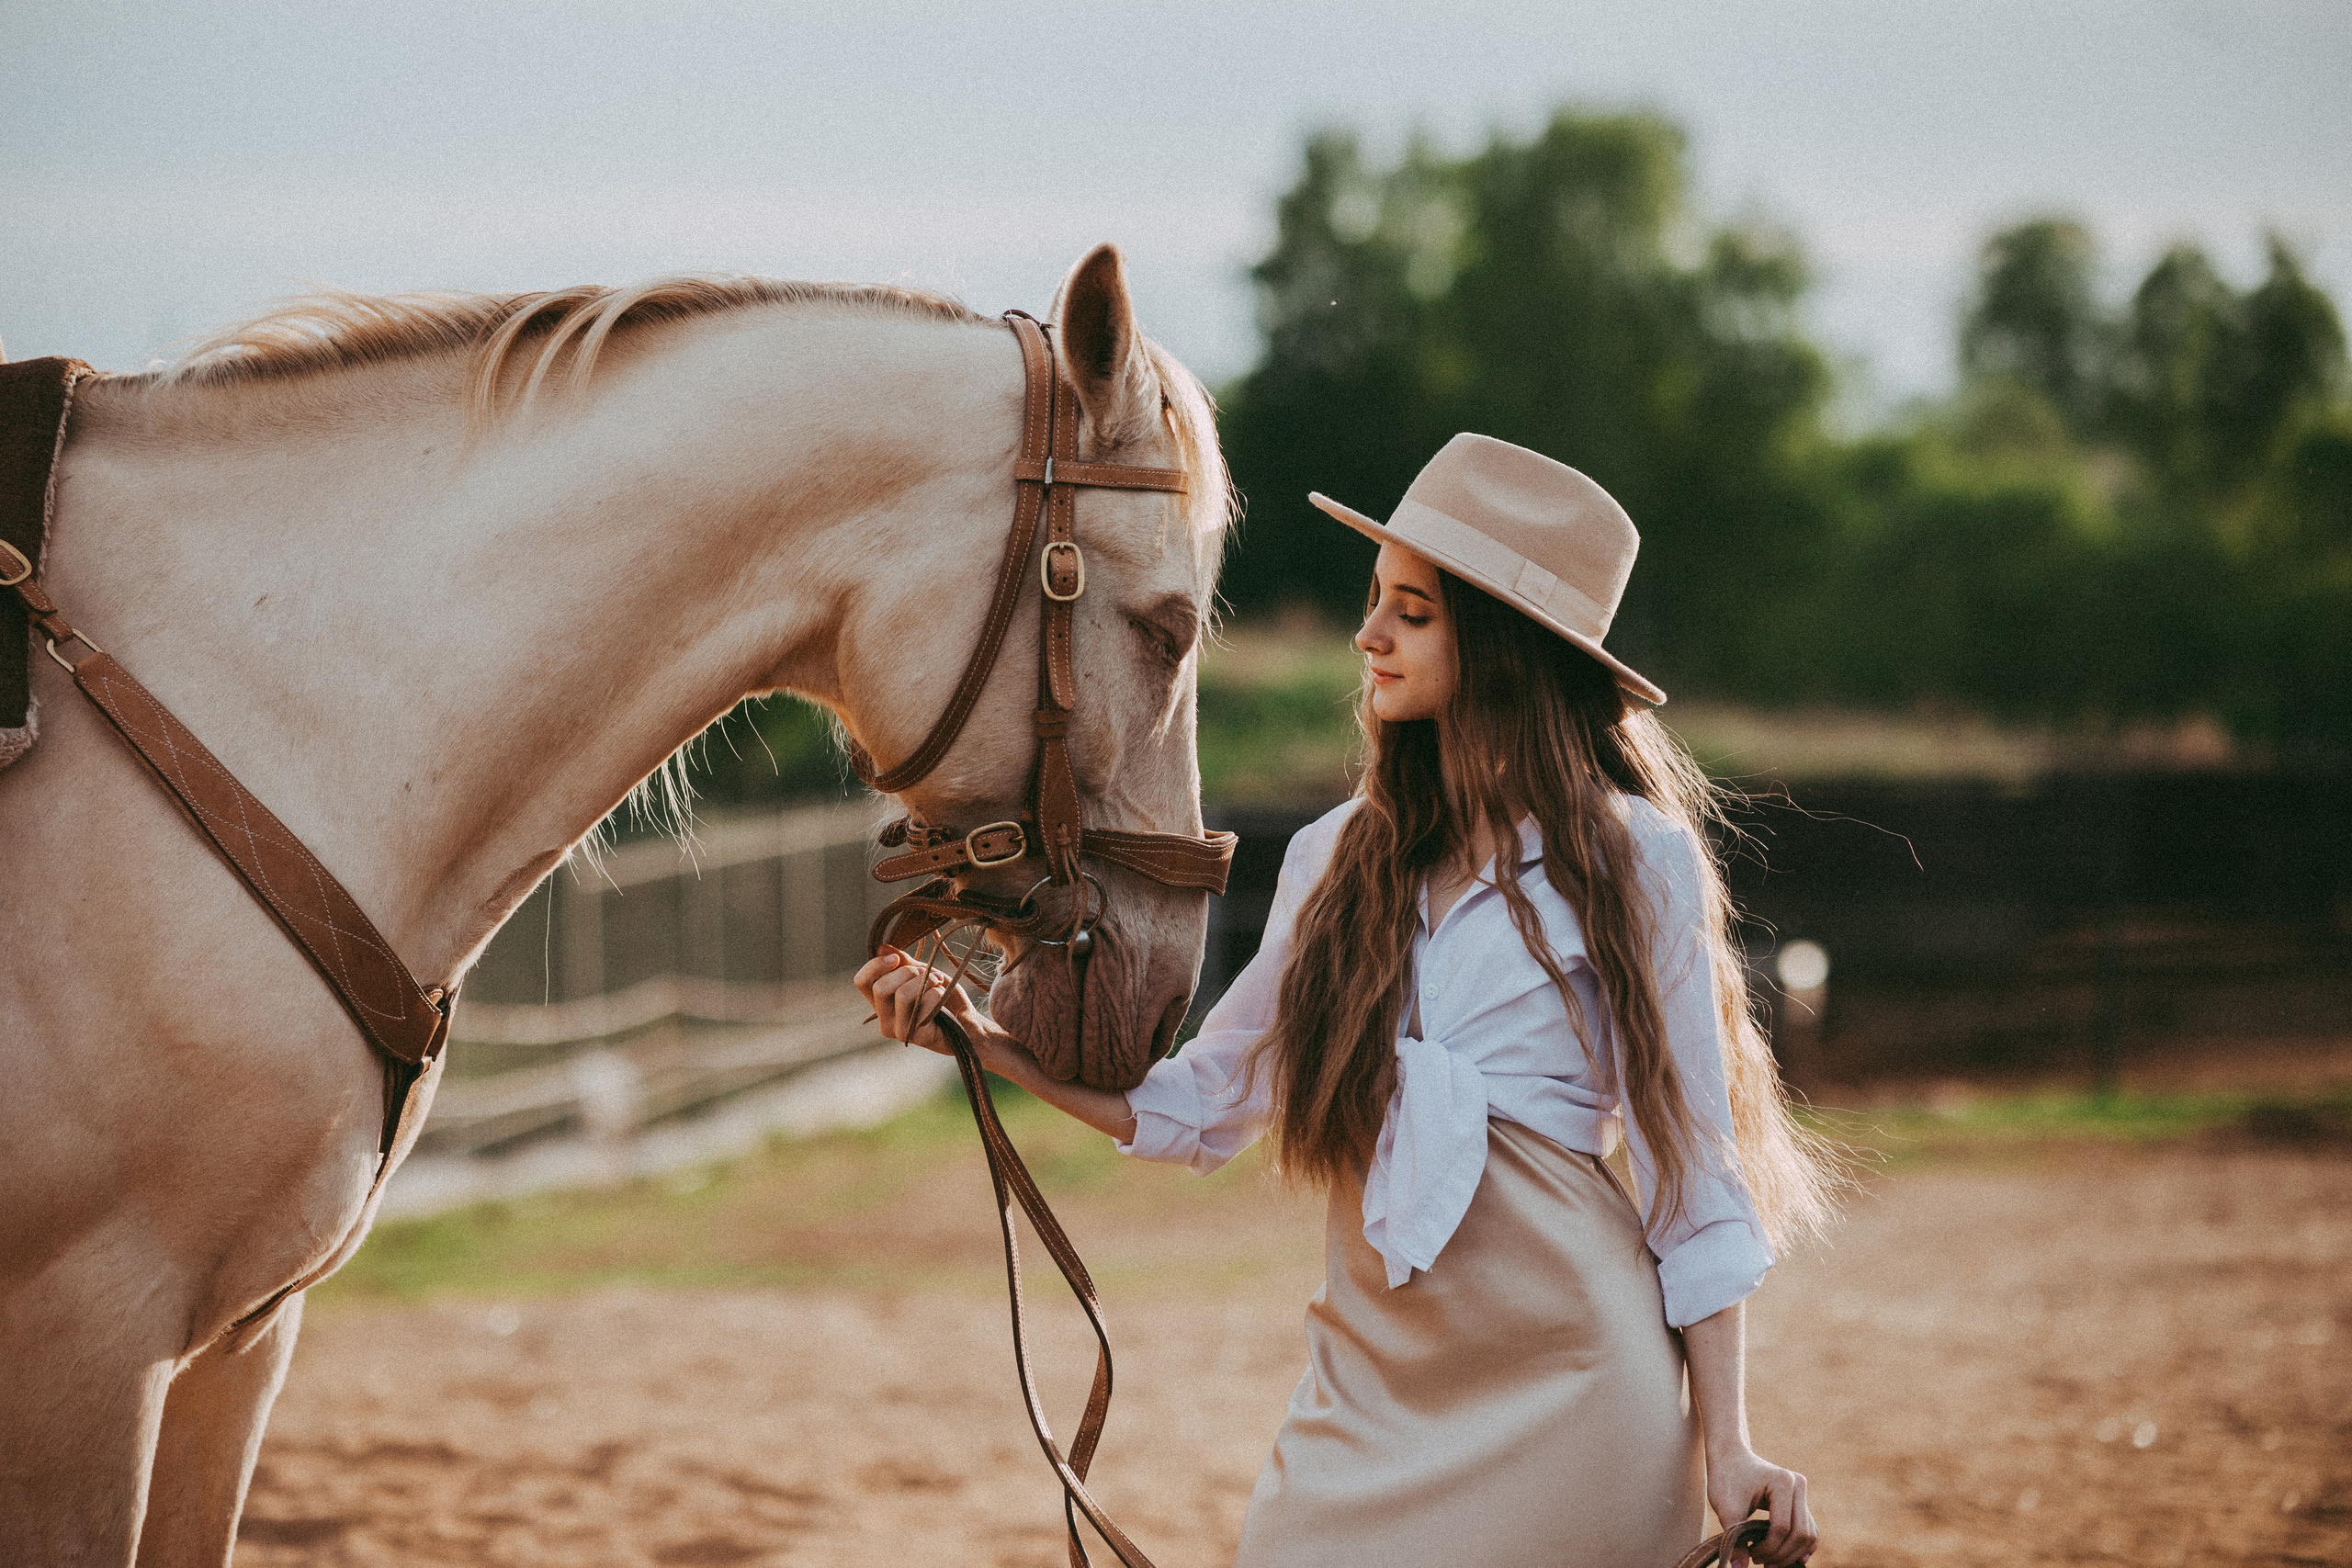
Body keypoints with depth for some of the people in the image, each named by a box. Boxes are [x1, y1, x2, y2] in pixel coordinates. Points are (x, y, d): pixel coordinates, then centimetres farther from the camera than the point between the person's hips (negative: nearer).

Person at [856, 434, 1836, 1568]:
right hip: (1368, 1379, 4)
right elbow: (1201, 1105, 14)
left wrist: (1724, 1444, -6)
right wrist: (984, 1041, 4)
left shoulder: (1634, 862, -3)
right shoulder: (1340, 859, 10)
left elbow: (1690, 1173, -1)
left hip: (1568, 1381, -4)